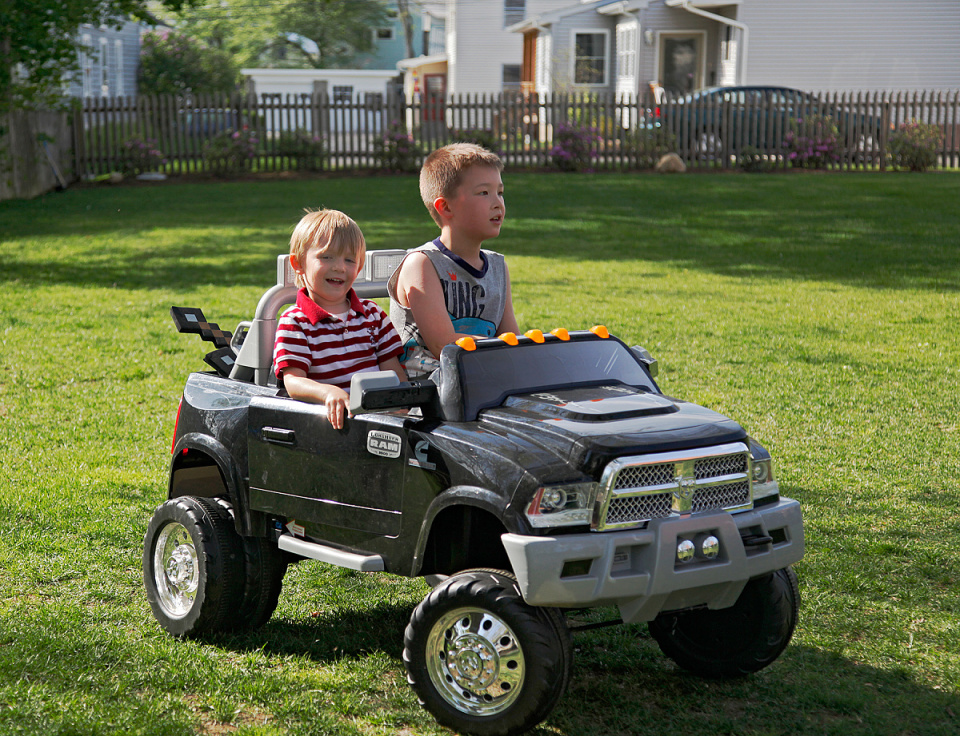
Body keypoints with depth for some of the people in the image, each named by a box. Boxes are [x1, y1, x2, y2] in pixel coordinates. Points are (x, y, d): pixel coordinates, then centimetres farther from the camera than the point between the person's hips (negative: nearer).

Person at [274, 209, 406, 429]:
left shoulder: (372, 314, 17)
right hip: (332, 417, -3)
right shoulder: (294, 322, 2)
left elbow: (393, 371, 16)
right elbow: (293, 381, -10)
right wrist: (329, 392, -32)